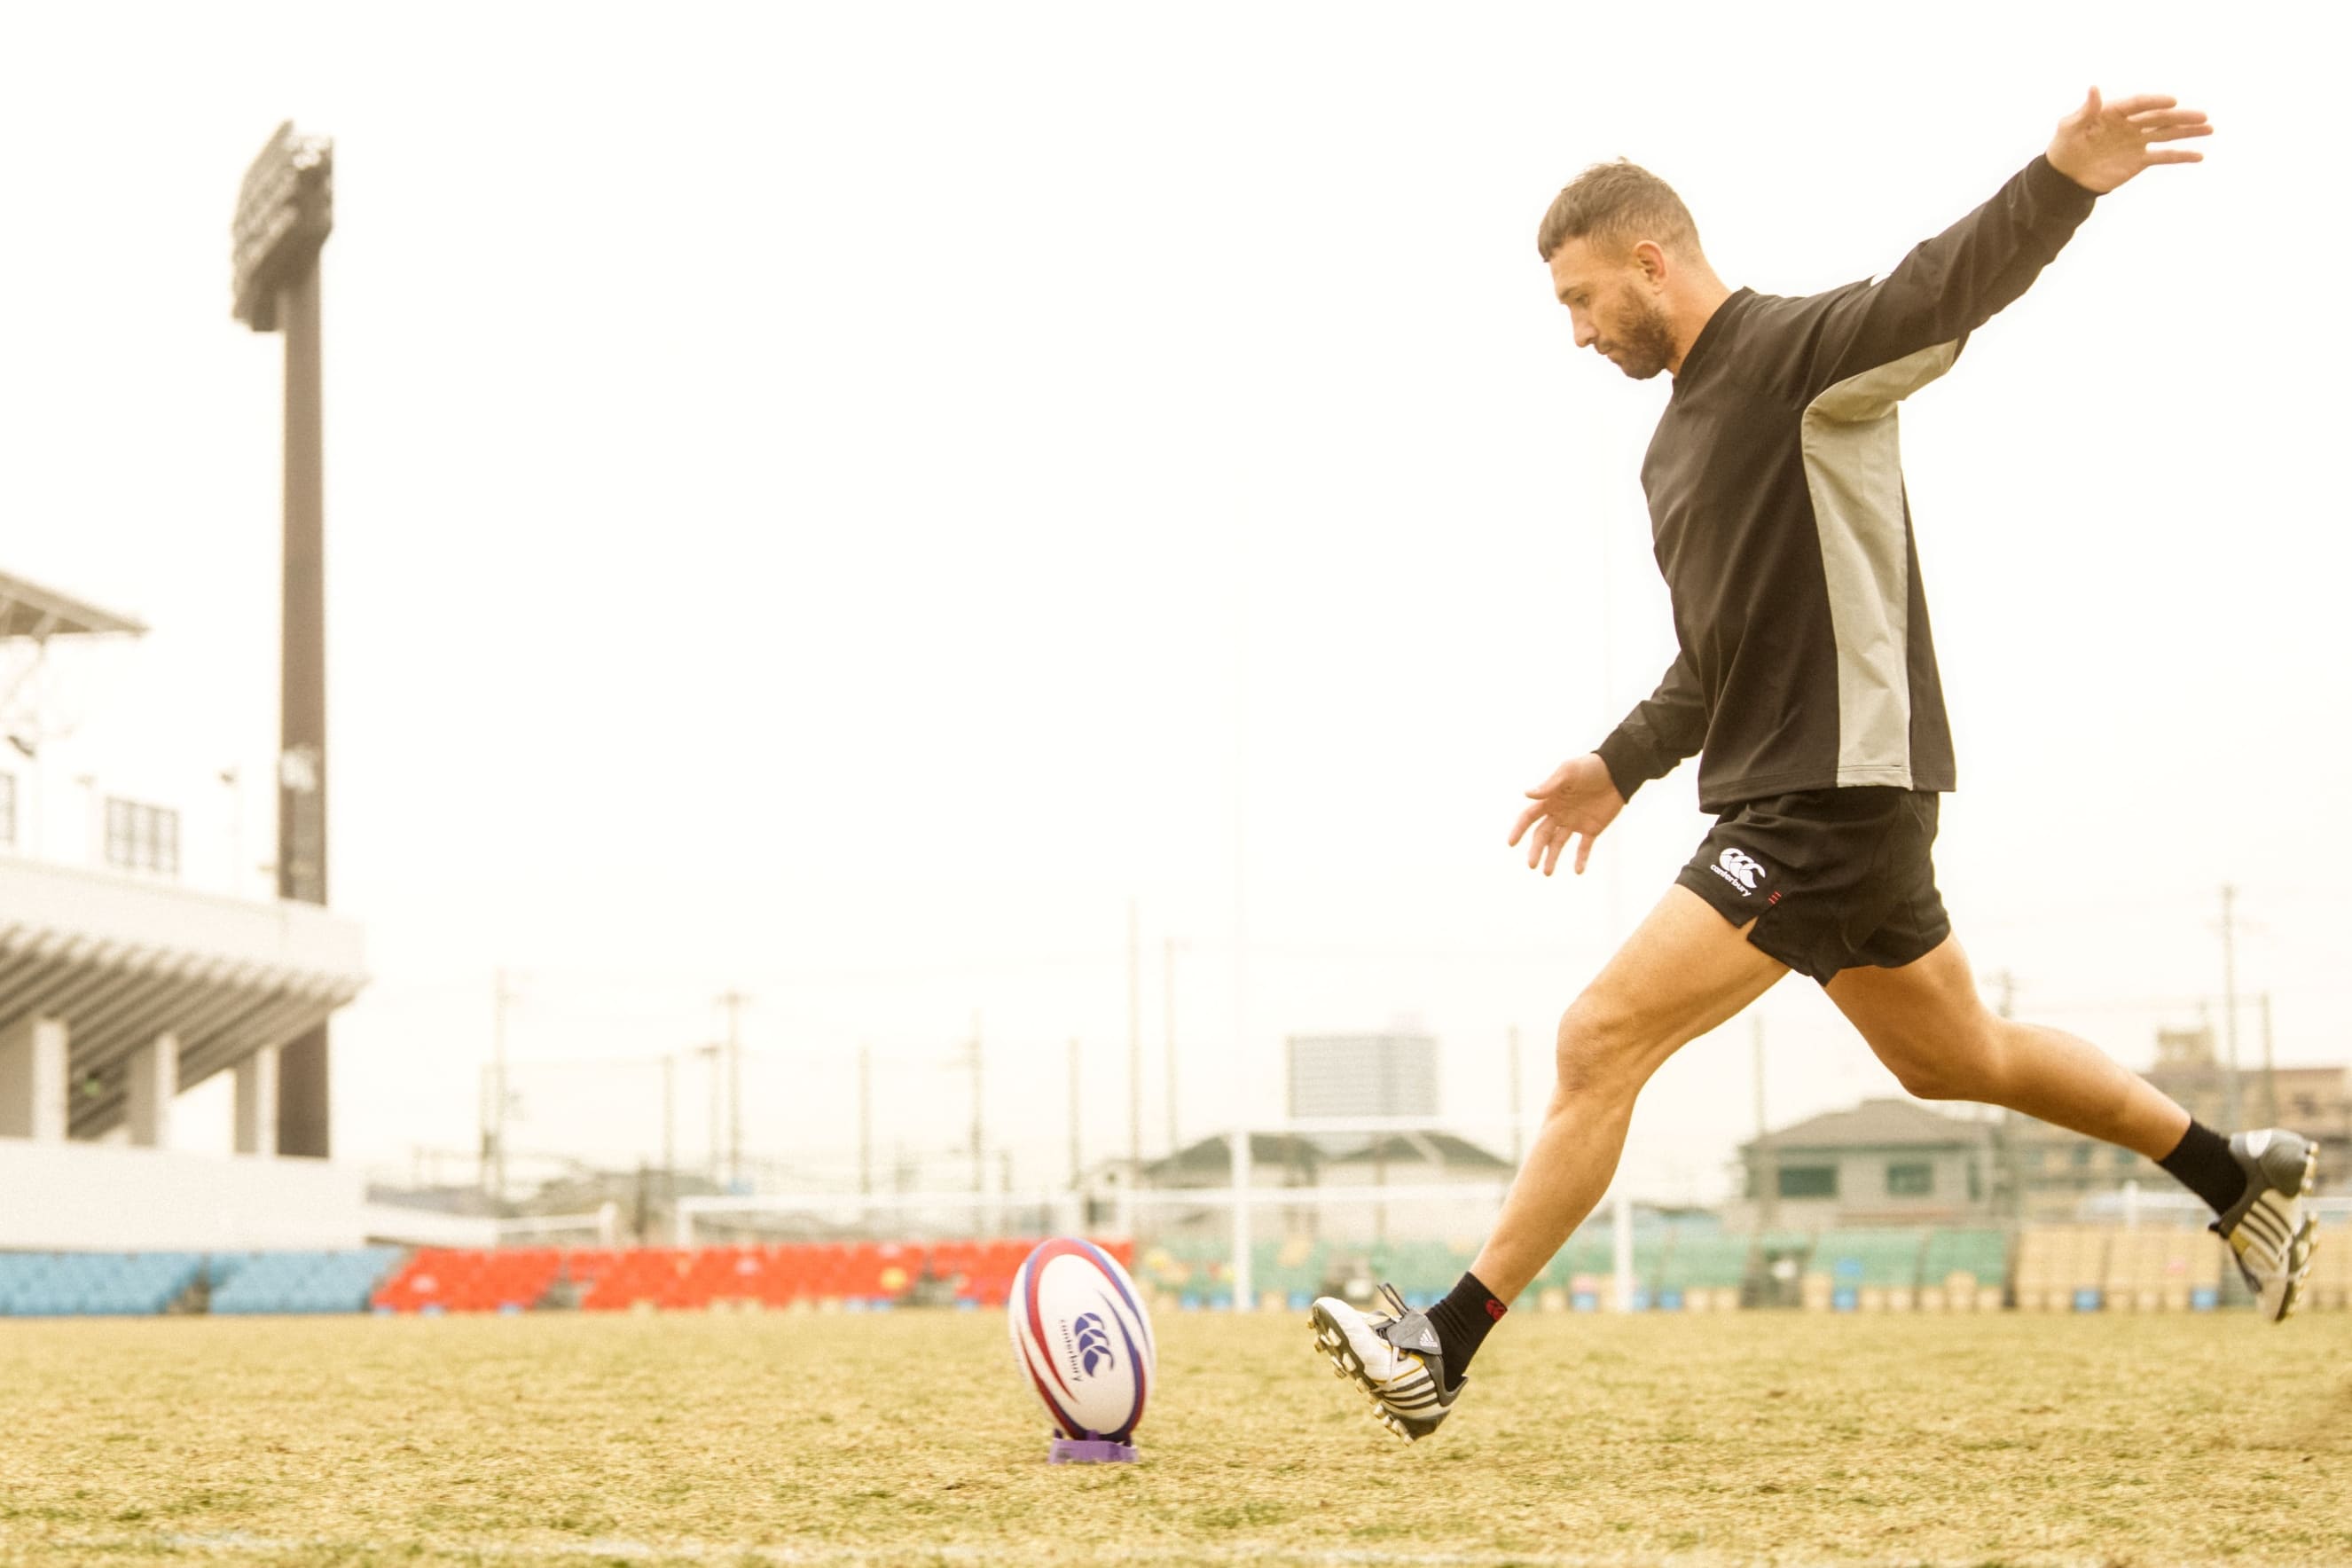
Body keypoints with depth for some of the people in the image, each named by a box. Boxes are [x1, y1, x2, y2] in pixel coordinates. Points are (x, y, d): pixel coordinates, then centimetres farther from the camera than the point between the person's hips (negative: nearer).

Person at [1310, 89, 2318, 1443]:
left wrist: (2063, 183, -46)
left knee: (1604, 1040, -14)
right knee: (1956, 1057, 23)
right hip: (1780, 792, 11)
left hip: (1838, 791, -11)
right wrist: (1622, 766, 19)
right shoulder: (1678, 443, 17)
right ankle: (2245, 1176, 38)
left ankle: (1444, 1350, -10)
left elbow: (1952, 286, -28)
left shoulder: (1800, 351, -10)